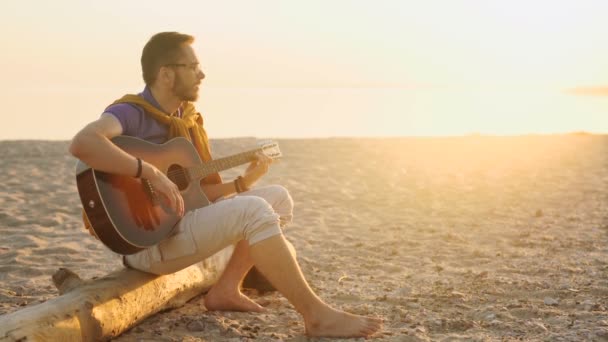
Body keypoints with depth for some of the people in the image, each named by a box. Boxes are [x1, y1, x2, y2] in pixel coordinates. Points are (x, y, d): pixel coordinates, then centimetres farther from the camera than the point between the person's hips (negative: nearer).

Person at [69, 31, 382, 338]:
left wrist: (243, 182, 0)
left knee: (278, 198, 9)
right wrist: (151, 173, -37)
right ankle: (316, 314, -23)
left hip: (179, 222, 10)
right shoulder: (131, 112, -15)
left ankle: (225, 290, 2)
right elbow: (82, 143, -37)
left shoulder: (183, 119, 11)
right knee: (252, 210, -28)